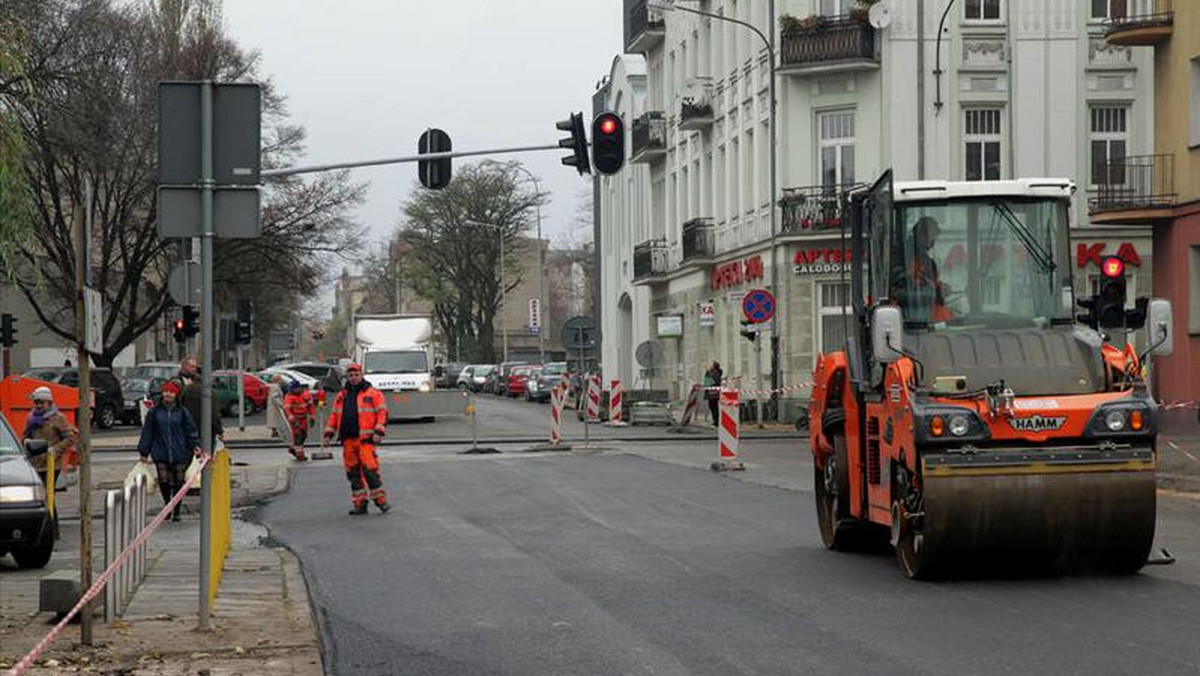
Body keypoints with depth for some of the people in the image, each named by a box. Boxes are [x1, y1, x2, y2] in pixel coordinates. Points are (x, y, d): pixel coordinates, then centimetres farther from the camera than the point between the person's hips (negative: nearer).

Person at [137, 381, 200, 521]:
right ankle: (167, 504, 17)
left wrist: (195, 445, -9)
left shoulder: (182, 412, 3)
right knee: (163, 481, -8)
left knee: (178, 482, 2)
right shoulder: (155, 412, 5)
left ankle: (176, 511, 14)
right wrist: (144, 451, 7)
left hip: (179, 454, 0)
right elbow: (148, 432, 8)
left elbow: (191, 431, 6)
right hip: (160, 453, 0)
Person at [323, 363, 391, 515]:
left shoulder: (373, 394, 2)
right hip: (347, 439, 6)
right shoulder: (341, 396, 17)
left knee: (370, 469, -14)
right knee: (353, 472, 6)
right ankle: (360, 504, 11)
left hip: (365, 439, -6)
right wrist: (329, 433, 14)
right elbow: (334, 415, 22)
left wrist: (378, 432, -13)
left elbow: (382, 413, -2)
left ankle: (381, 500, -7)